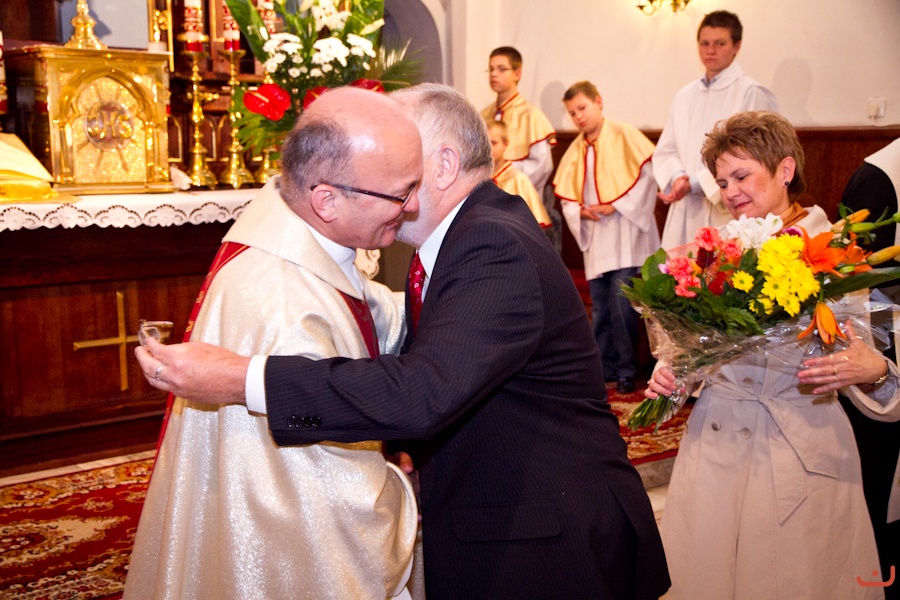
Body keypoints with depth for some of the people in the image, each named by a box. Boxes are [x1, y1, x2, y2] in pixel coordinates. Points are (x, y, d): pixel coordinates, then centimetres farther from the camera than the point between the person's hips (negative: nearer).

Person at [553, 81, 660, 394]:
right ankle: (605, 367, 19)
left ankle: (626, 370, 2)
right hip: (595, 239, 5)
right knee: (600, 308, 9)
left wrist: (616, 206, -14)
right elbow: (566, 195, 14)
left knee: (621, 304, -10)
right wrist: (581, 211, -7)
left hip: (626, 238, -5)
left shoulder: (625, 136, -2)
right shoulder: (576, 150, 13)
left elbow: (647, 176, -9)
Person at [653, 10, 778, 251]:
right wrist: (677, 177, -7)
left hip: (728, 213, -5)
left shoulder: (752, 94, -5)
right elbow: (665, 151, 14)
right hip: (686, 211, 5)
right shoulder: (685, 96, 14)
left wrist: (694, 183, -14)